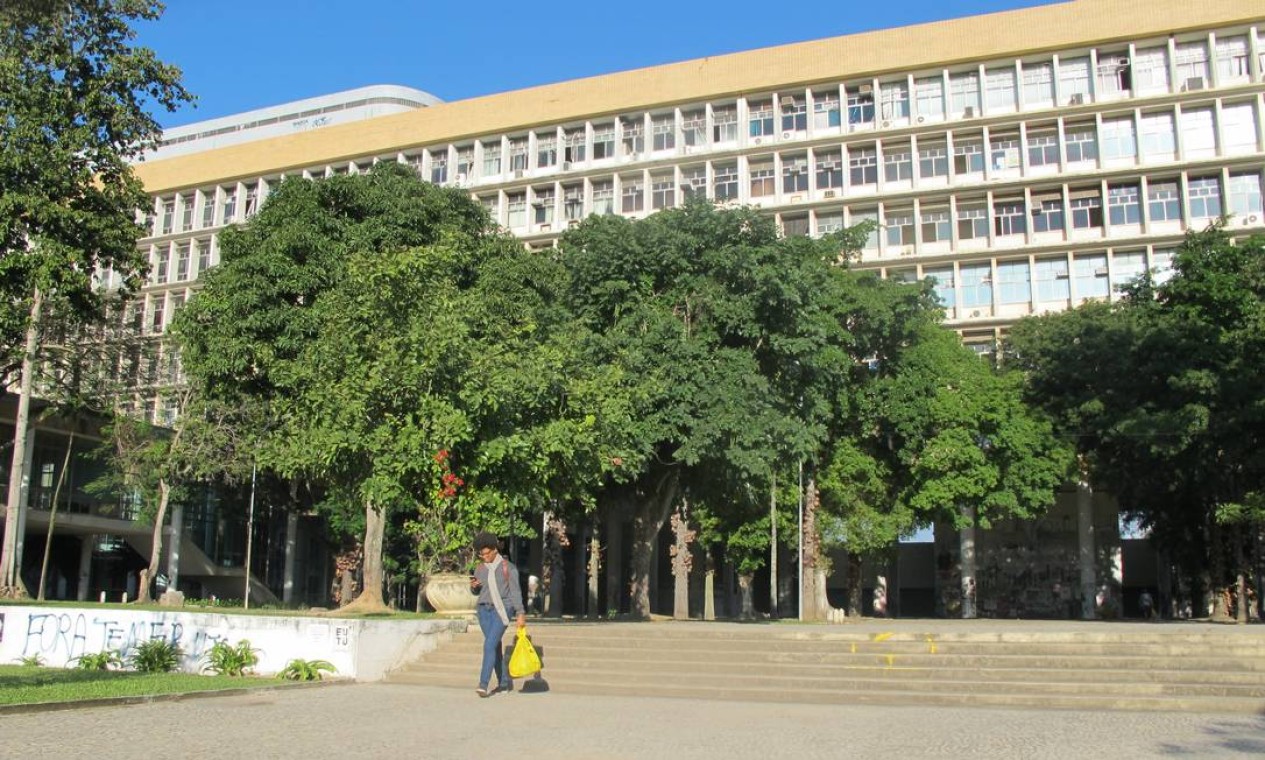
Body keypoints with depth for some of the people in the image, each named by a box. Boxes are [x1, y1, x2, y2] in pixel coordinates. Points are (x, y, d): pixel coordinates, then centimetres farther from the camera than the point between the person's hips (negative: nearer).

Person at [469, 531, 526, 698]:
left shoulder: (508, 567, -5)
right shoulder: (480, 568, 9)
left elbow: (515, 591, -6)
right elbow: (477, 591, 20)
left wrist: (521, 614, -11)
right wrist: (473, 586, -4)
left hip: (502, 610, -5)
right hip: (484, 610, 5)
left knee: (489, 645, -17)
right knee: (495, 647, 8)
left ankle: (483, 685, -19)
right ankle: (505, 682, 20)